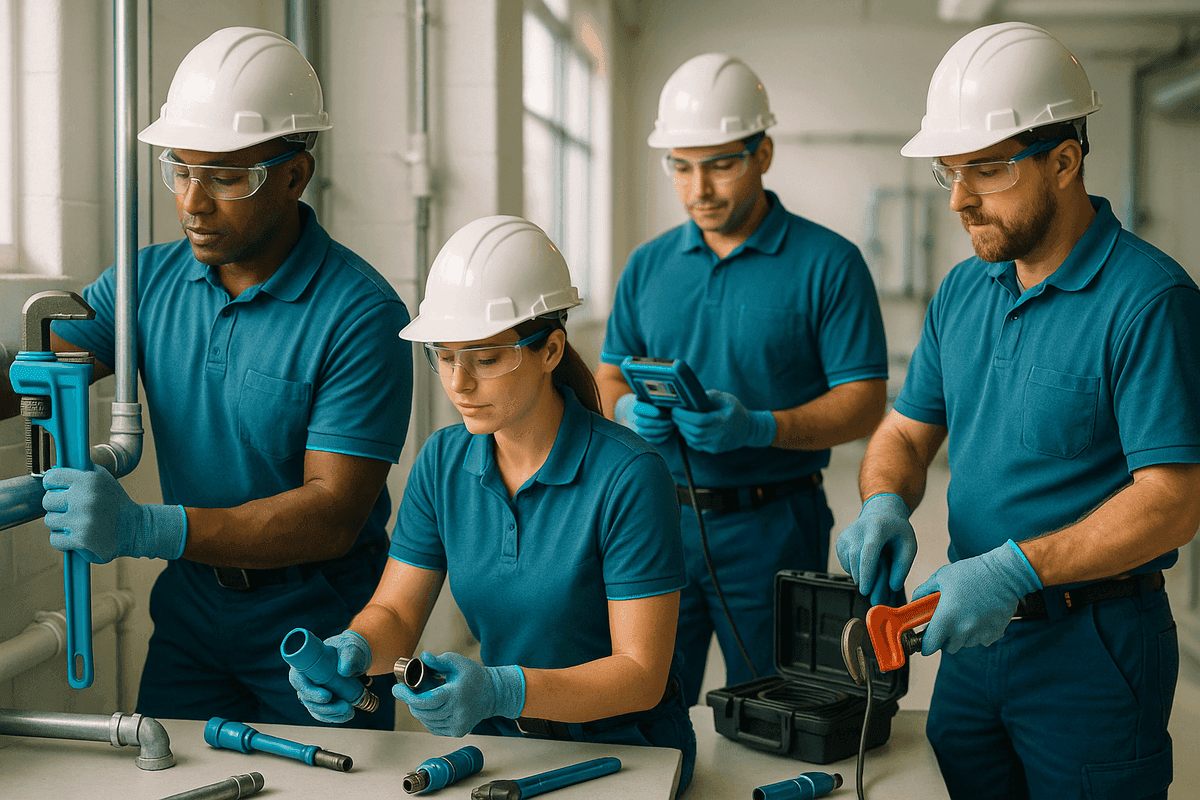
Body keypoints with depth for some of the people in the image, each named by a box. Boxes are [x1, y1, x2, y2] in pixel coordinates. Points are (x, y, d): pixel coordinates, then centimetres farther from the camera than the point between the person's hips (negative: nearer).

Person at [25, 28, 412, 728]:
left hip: (320, 625, -4)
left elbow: (333, 514, -24)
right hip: (189, 614, 5)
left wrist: (146, 528, -35)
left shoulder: (361, 314, -19)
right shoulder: (149, 281, 0)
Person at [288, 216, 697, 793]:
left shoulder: (628, 475, -19)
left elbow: (641, 673, -18)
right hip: (499, 743, 4)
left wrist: (501, 690, -33)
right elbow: (394, 612, 5)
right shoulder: (443, 462, -1)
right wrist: (354, 650, -19)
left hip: (623, 751, -4)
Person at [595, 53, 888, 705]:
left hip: (771, 528, -3)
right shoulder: (648, 266, 10)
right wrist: (628, 411, -9)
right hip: (660, 518, 4)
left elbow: (865, 403, -8)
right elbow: (609, 377, 15)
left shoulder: (829, 264, -4)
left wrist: (757, 427, -23)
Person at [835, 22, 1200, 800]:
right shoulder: (962, 291, 7)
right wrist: (885, 503, -10)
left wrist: (1017, 568, -28)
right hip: (975, 634, 7)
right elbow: (907, 431, 12)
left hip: (1095, 650, -6)